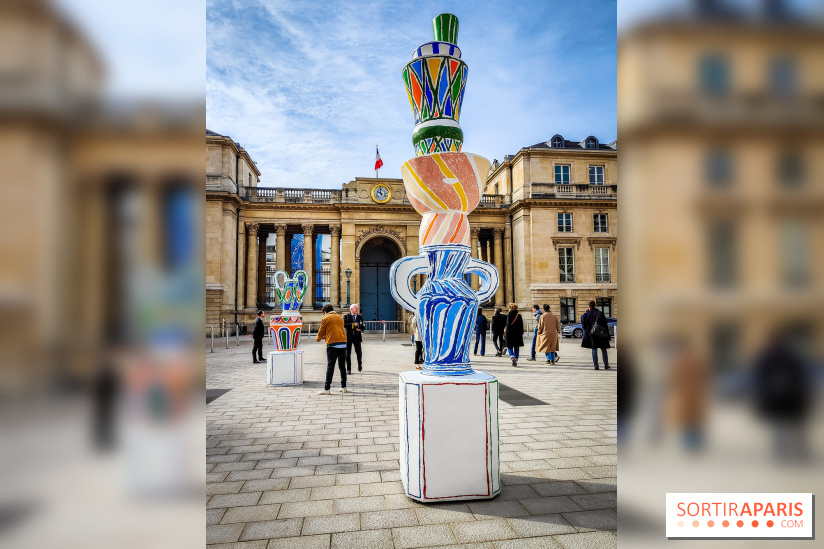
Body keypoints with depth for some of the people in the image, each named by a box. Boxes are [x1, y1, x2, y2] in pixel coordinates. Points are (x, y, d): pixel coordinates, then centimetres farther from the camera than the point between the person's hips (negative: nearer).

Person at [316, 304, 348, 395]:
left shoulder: (326, 318, 1)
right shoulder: (340, 317, 17)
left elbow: (321, 331, 7)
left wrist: (318, 338, 29)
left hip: (332, 344, -6)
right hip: (343, 343, 6)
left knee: (330, 366, -6)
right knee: (342, 366, 12)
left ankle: (326, 389, -7)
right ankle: (343, 387, 16)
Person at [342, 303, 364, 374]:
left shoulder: (360, 317, 14)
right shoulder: (346, 317, 5)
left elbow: (362, 326, 9)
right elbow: (344, 324, -11)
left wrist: (359, 328, -13)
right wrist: (353, 324, -16)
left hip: (357, 337, 1)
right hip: (348, 337, -1)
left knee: (358, 352, -8)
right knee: (348, 353, 3)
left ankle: (359, 364, 20)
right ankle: (348, 369, 12)